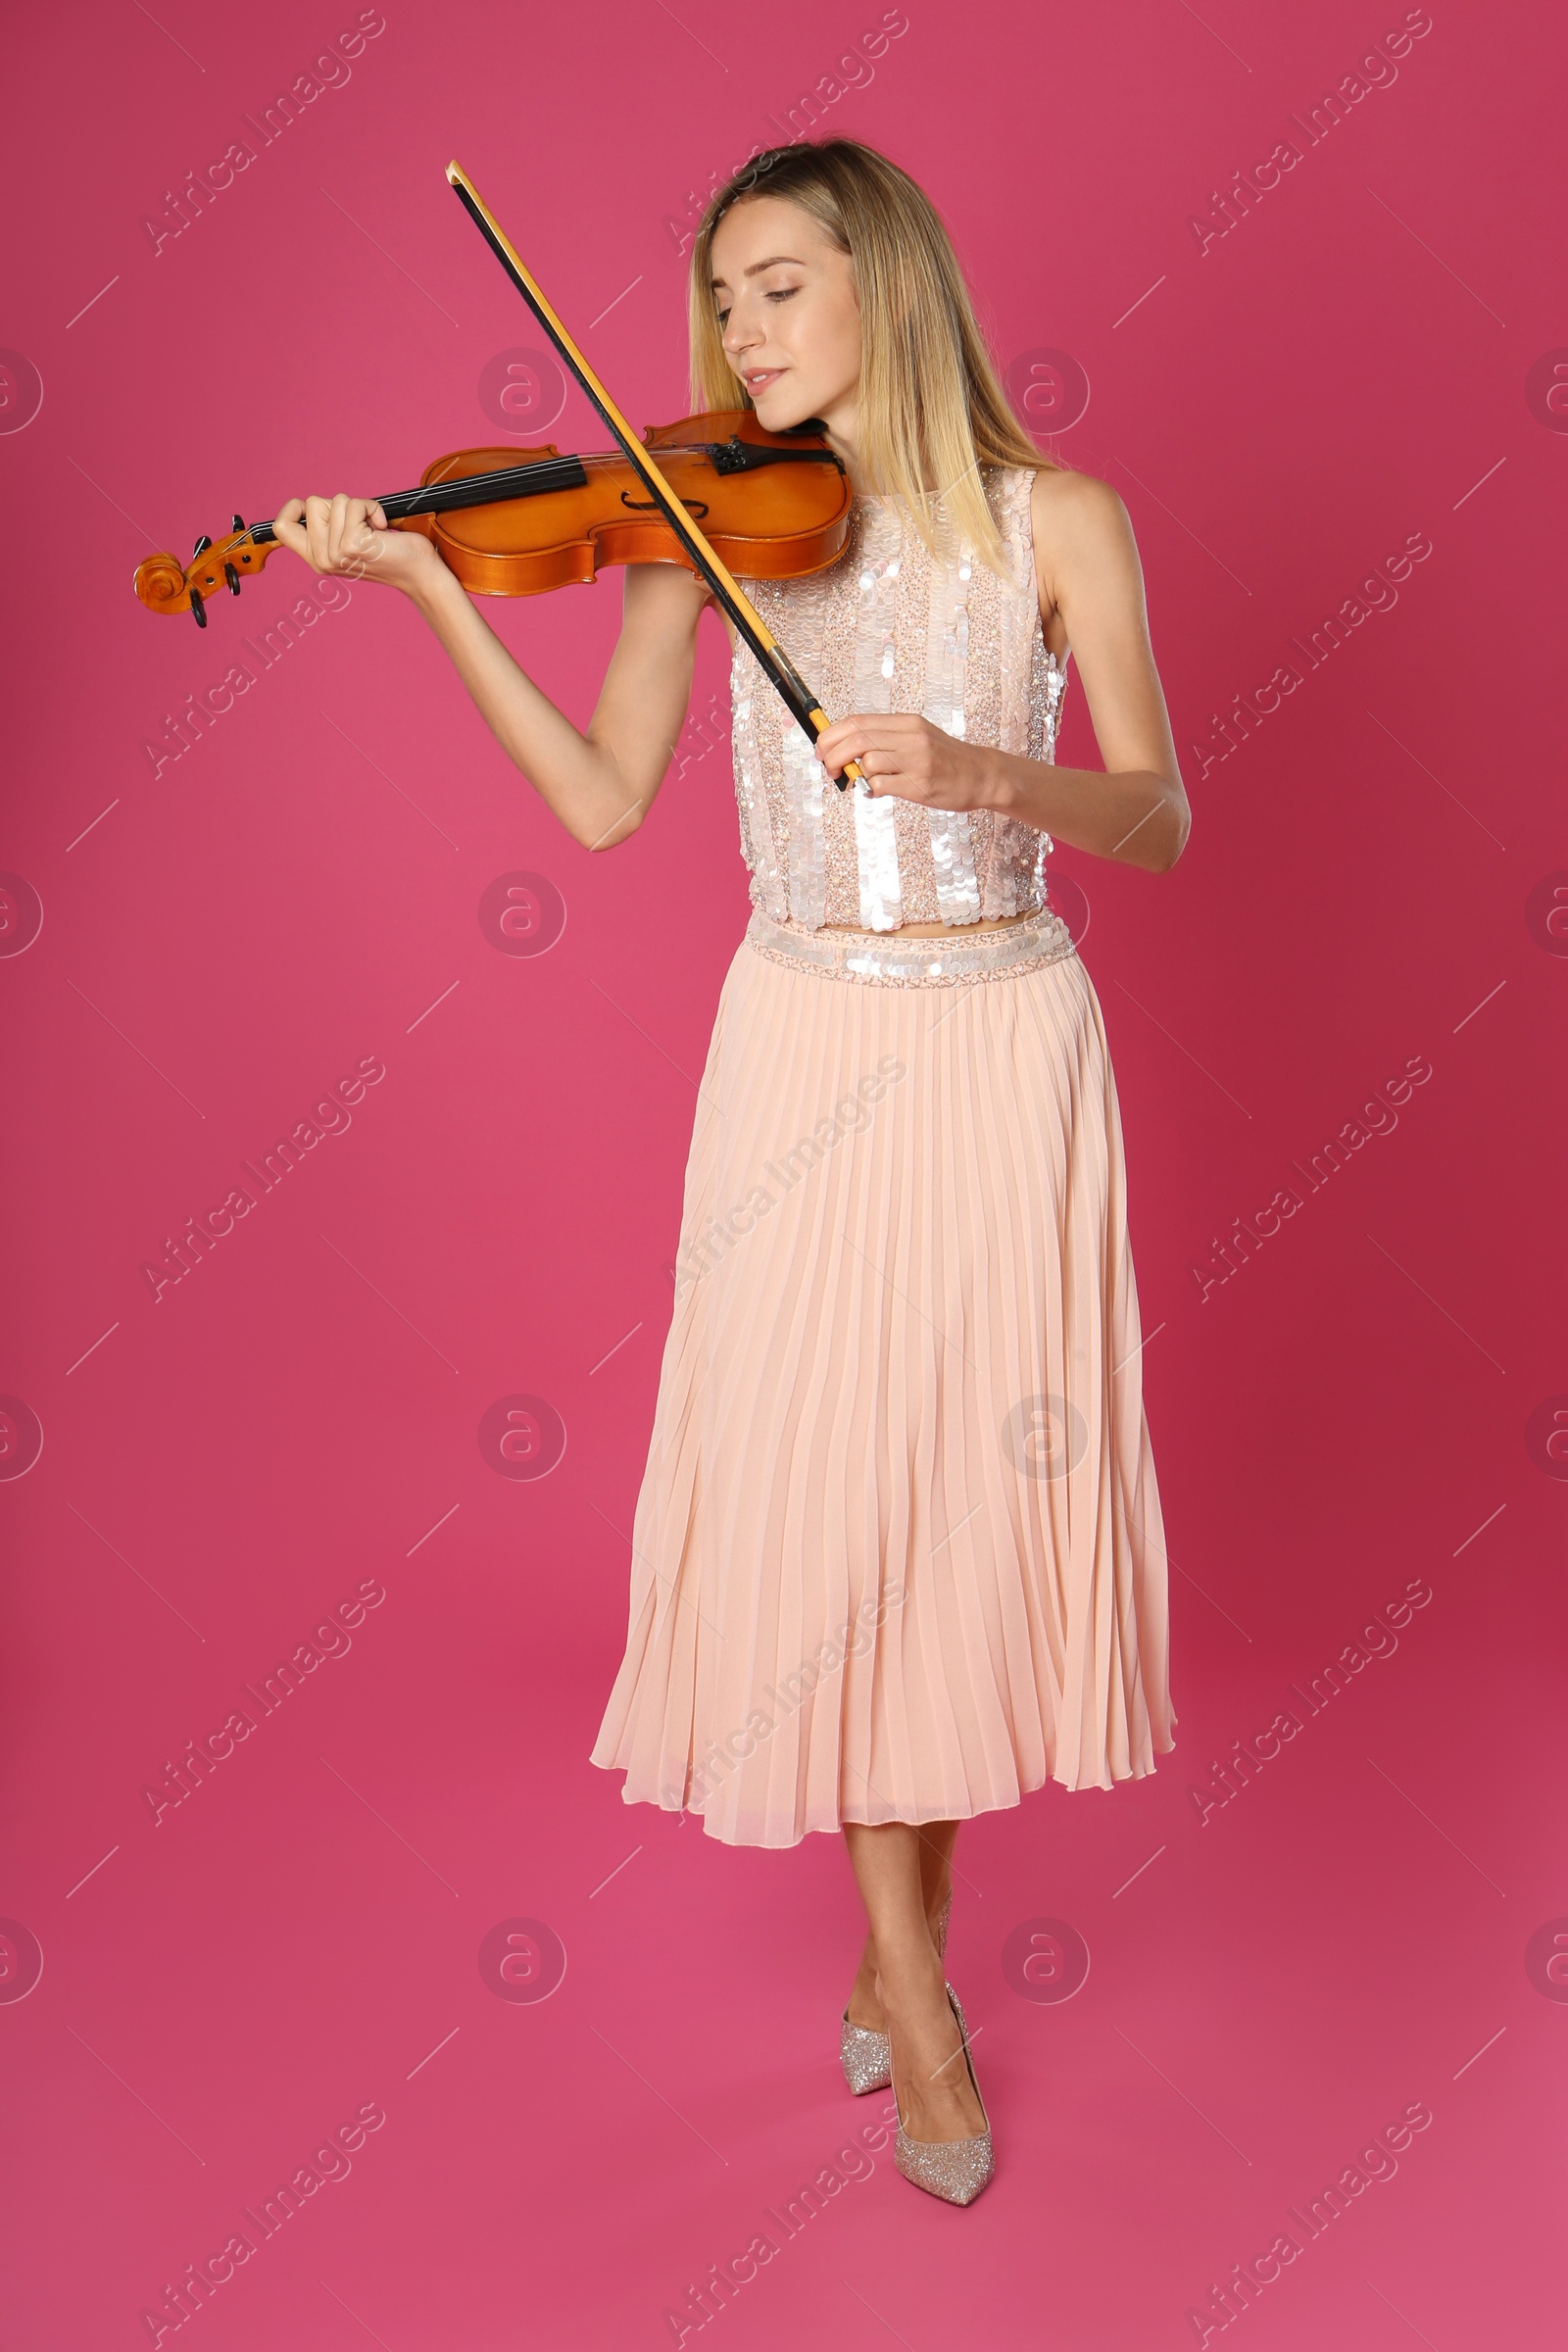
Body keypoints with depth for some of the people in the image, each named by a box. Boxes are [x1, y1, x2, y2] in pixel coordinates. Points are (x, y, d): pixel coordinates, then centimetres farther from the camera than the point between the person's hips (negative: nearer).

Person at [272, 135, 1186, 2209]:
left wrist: (977, 768, -25)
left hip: (1002, 1052, 0)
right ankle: (915, 1986, 17)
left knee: (974, 1485, 4)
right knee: (821, 1491, -1)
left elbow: (1155, 821, -7)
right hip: (800, 1050, 1)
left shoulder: (1055, 520, 0)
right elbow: (602, 802, -4)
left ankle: (897, 1935, 27)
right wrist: (430, 586, -11)